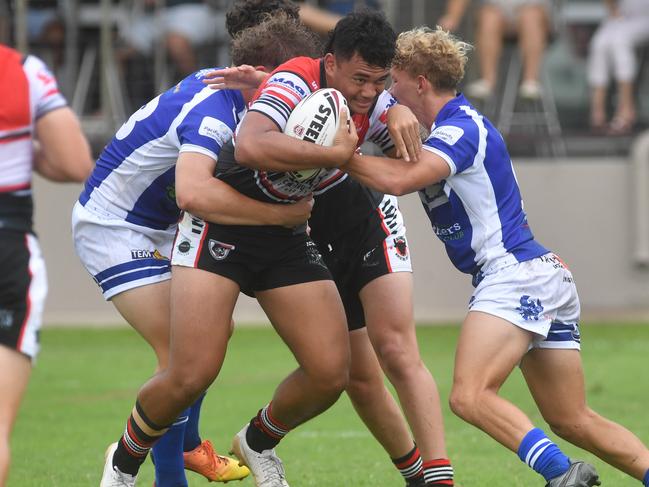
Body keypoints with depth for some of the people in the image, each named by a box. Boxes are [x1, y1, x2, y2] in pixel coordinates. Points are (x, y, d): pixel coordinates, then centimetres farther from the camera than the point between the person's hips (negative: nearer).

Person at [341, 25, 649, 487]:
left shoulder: (461, 129, -11)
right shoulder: (454, 126, 18)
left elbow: (399, 179, -26)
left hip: (514, 273, -10)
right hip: (547, 276, 10)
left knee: (471, 396, -23)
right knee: (574, 422, 8)